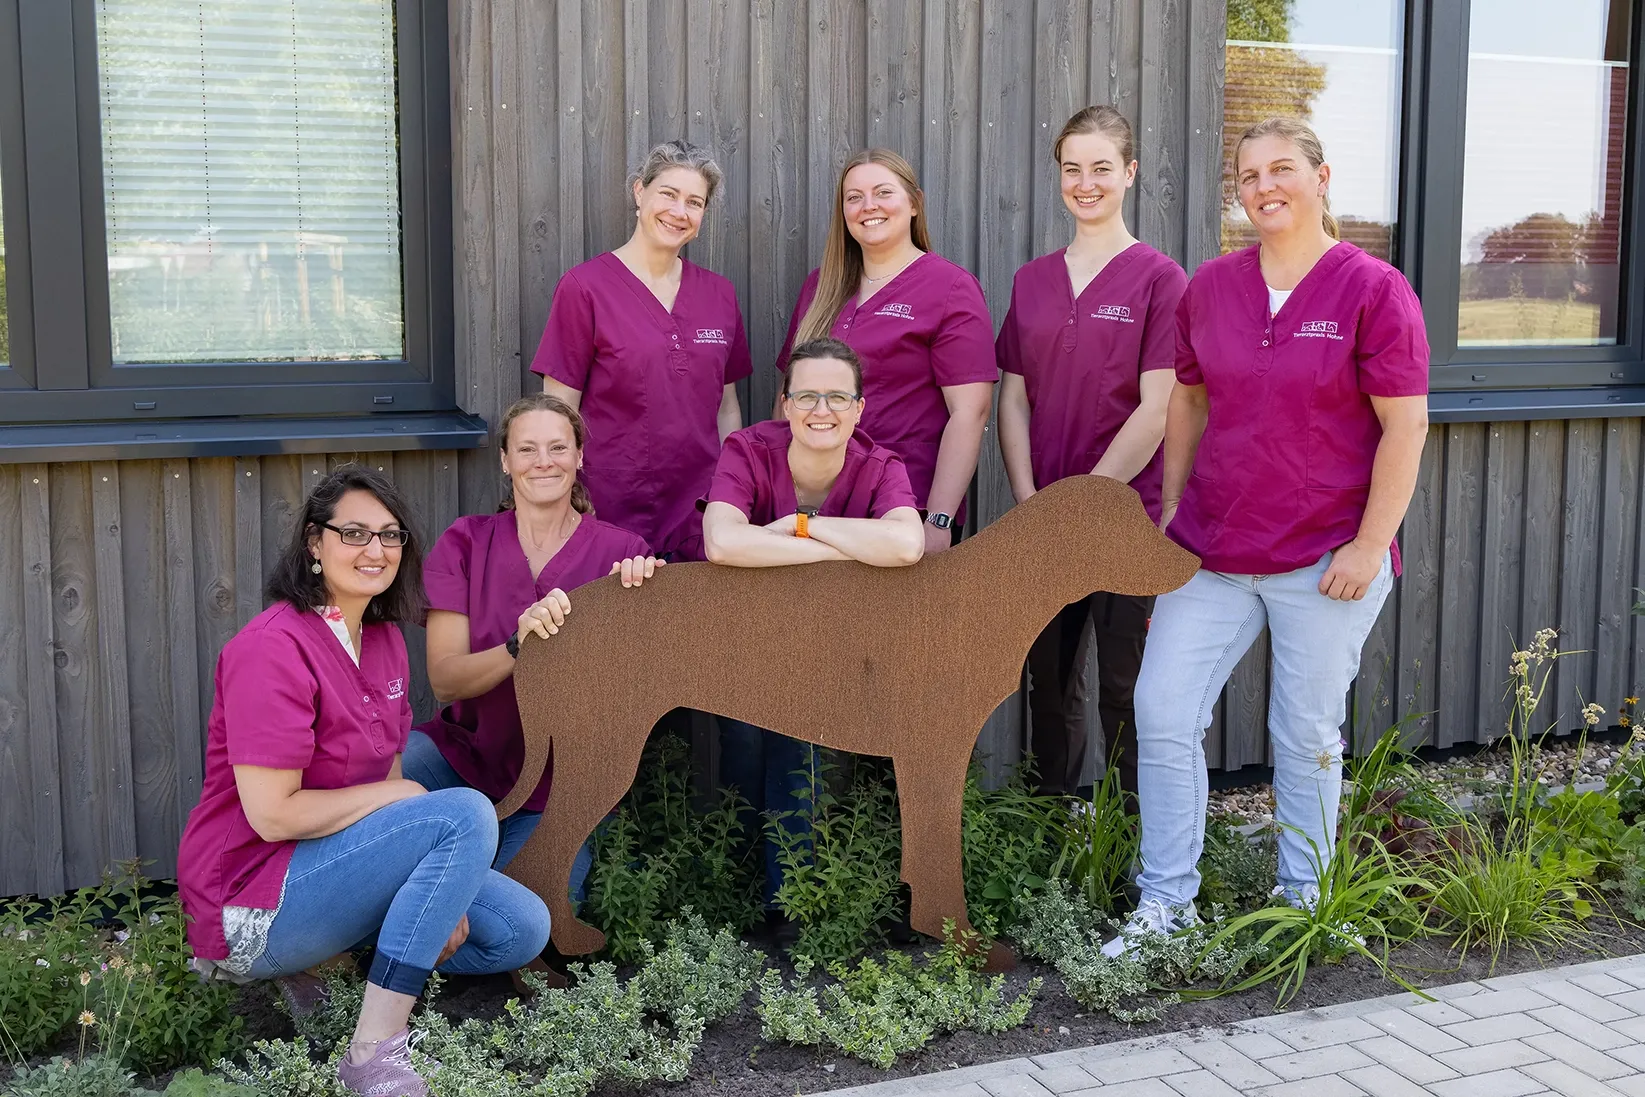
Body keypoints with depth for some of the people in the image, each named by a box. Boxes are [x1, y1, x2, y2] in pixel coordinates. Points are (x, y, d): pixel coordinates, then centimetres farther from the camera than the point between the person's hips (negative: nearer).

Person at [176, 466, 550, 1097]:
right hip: (252, 904, -9)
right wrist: (400, 793, -13)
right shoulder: (274, 647, -19)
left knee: (523, 930, 4)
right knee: (467, 812, -25)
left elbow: (383, 802, 9)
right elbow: (273, 814, -24)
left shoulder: (385, 638, 8)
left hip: (330, 860, 9)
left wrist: (439, 894, -5)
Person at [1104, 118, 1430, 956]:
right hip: (1212, 547, 4)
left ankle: (1302, 899, 26)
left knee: (1307, 733, 7)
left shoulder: (1372, 290, -8)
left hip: (1326, 559, -4)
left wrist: (1369, 544, -12)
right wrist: (1171, 508, 12)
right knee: (1162, 713, -1)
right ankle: (1166, 901, 12)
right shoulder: (1209, 288, 6)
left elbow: (1405, 427, -9)